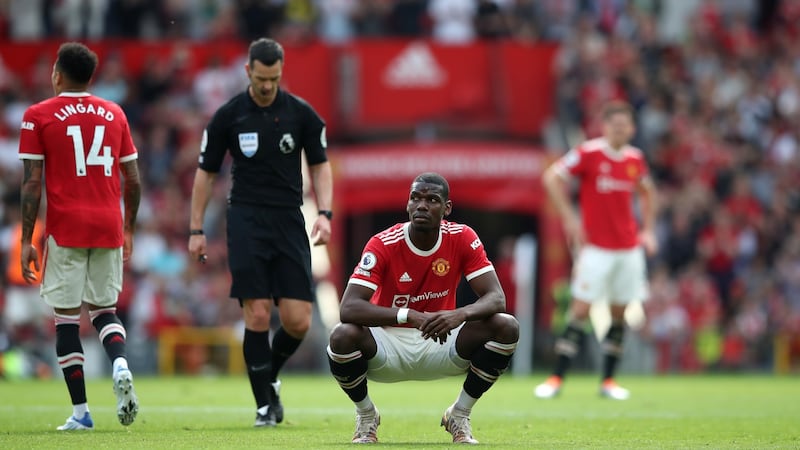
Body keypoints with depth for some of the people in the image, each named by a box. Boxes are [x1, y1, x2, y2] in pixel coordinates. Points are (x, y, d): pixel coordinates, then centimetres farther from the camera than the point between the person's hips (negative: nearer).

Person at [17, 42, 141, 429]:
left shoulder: (38, 116, -1)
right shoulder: (114, 114, 10)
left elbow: (31, 183, -5)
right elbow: (133, 180, 11)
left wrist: (26, 241, -2)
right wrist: (128, 229, 22)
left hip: (65, 230, -3)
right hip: (108, 227, 4)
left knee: (66, 318, 3)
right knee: (103, 308, 16)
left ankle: (80, 412, 0)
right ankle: (120, 365, -14)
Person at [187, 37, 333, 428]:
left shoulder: (301, 114, 1)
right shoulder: (228, 116, 0)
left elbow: (319, 165, 10)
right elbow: (206, 172, 8)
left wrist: (324, 213, -6)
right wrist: (196, 230, 5)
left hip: (289, 221, 1)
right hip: (246, 221, -1)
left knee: (298, 321, -6)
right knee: (258, 315, -11)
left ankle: (269, 377, 23)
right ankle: (265, 403, 1)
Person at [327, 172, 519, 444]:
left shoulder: (462, 239, -10)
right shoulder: (383, 245, -18)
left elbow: (496, 299, -15)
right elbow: (348, 308, -29)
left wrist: (460, 314, -39)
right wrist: (411, 316, -42)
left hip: (440, 342, 2)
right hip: (389, 344, -2)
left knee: (507, 327, -21)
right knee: (343, 336, -34)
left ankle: (460, 415, 0)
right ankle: (366, 415, -2)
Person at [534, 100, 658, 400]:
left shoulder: (635, 159, 7)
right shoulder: (589, 153, -8)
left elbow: (647, 192, 25)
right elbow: (552, 178, -9)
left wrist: (648, 230, 15)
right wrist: (569, 217, -14)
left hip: (629, 249, 5)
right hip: (596, 248, -5)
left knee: (619, 314, 5)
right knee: (581, 310, -9)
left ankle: (608, 381, 12)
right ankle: (557, 378, -4)